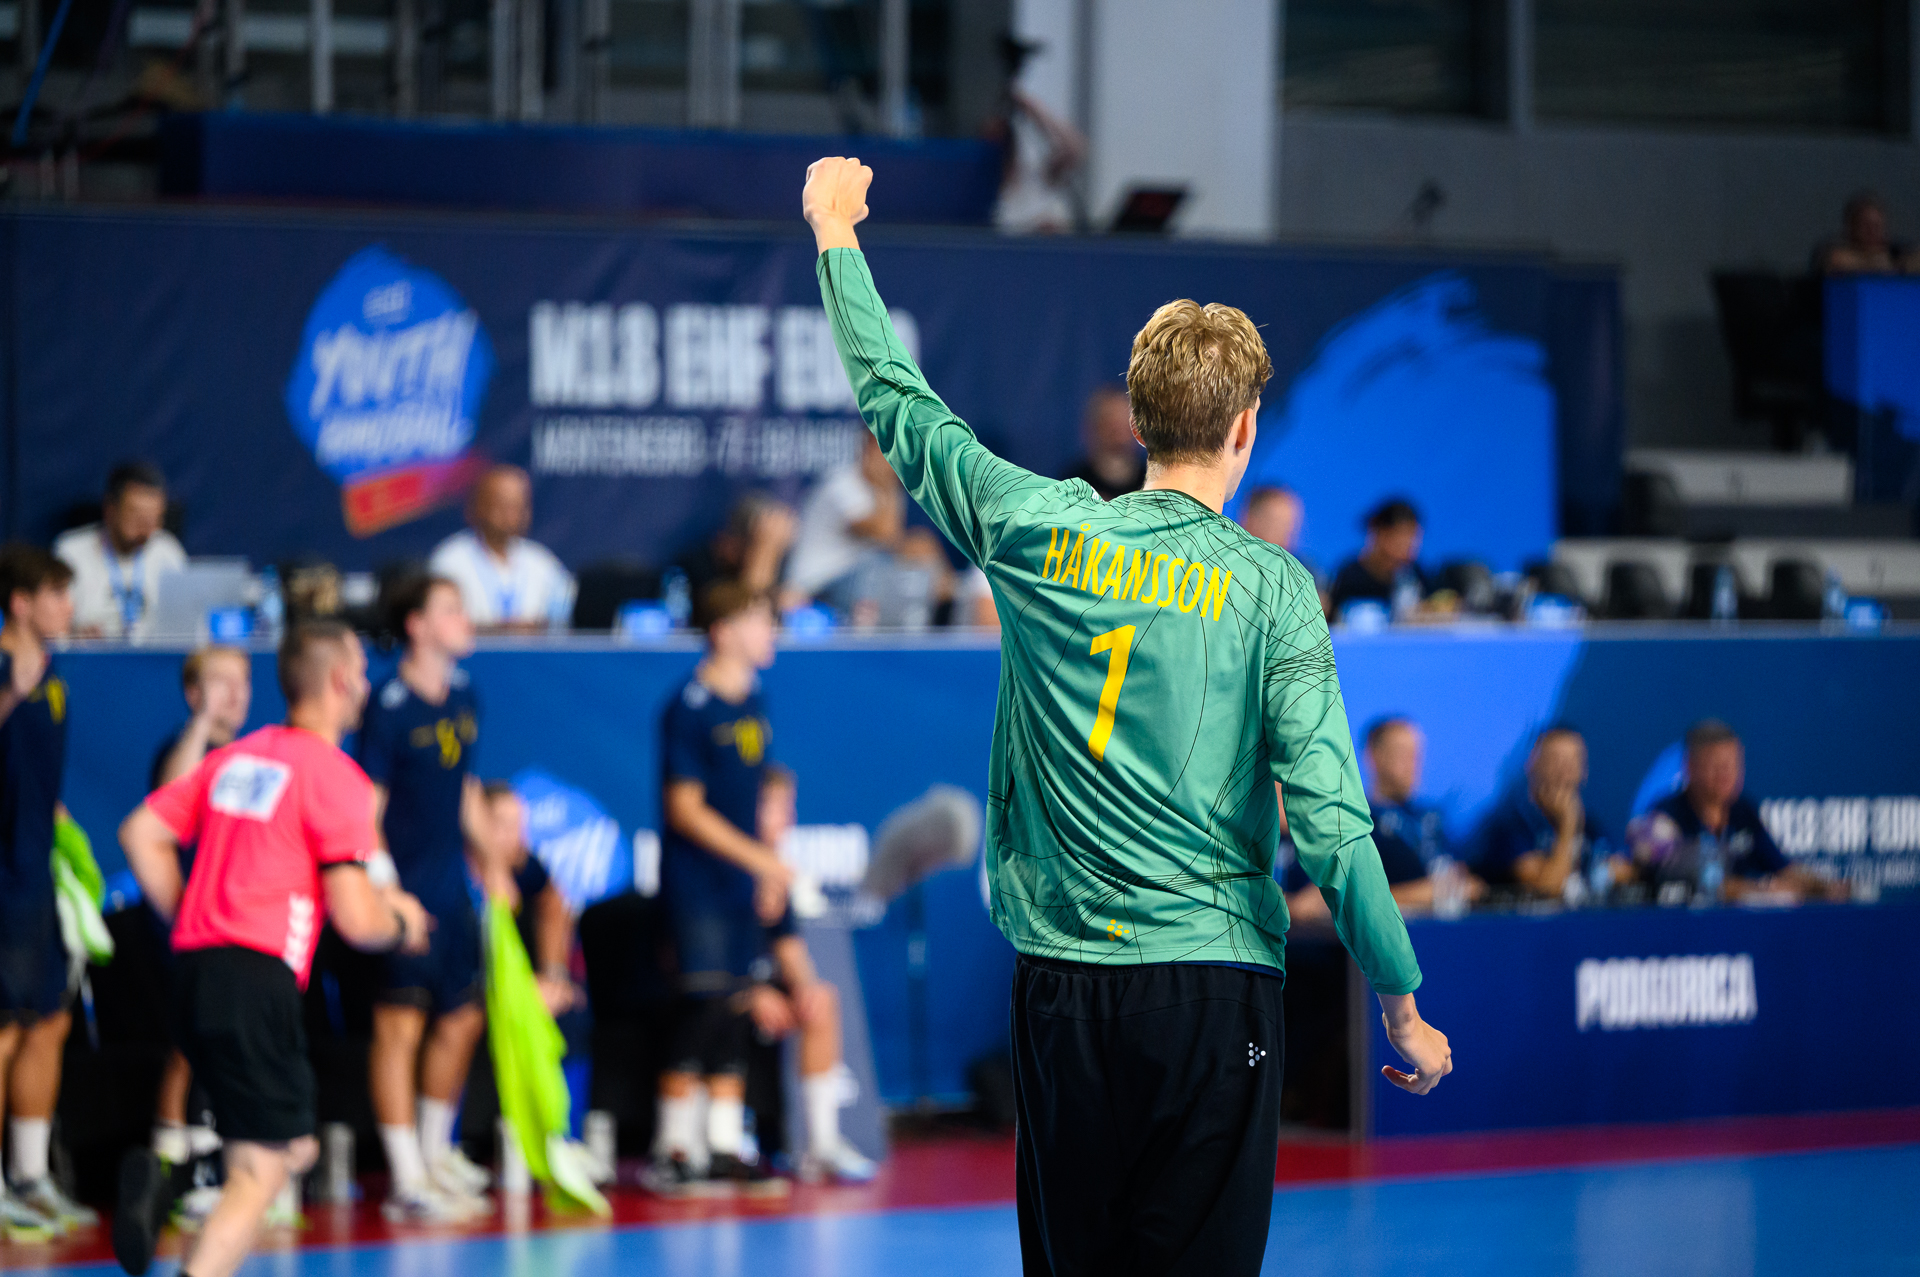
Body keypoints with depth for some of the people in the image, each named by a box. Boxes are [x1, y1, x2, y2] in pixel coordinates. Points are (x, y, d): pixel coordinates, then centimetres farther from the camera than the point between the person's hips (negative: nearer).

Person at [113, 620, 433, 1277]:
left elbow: (141, 834, 14)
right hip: (257, 980, -8)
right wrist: (400, 920, 11)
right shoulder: (336, 776, -6)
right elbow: (354, 918, -11)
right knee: (261, 1174, -4)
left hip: (194, 965, 8)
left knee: (294, 1147, 19)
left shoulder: (238, 754, 16)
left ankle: (160, 1186, -6)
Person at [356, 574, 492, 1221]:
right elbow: (366, 809, -15)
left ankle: (436, 1152, 32)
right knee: (400, 1025, -5)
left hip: (453, 889, 8)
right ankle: (407, 1181, -2)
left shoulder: (464, 697, 9)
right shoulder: (389, 708, -14)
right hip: (406, 891, -8)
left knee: (462, 1019, 15)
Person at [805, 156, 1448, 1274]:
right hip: (1213, 985, -3)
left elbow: (896, 398, 16)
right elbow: (1330, 823, -10)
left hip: (1059, 979, 3)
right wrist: (1403, 1006, -3)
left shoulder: (1034, 530, 2)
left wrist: (837, 237, 30)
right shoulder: (1271, 587, -6)